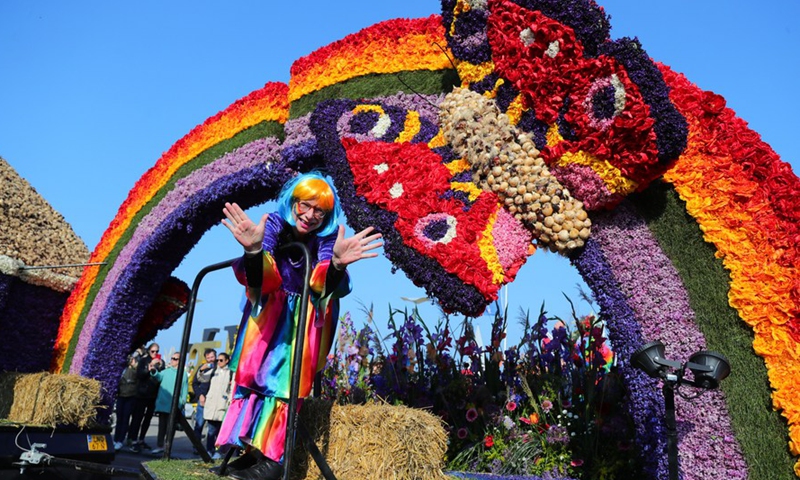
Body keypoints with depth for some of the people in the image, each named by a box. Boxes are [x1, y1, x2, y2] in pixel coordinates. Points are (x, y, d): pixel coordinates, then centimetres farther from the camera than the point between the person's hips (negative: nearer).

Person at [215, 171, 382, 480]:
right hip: (268, 312, 3)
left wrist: (337, 264, -55)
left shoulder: (327, 238, -18)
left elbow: (325, 286, -33)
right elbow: (258, 278, -28)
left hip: (304, 319, -3)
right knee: (253, 372, 1)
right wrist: (254, 251, -51)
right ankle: (254, 448, 9)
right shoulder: (274, 224, -15)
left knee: (282, 378, -10)